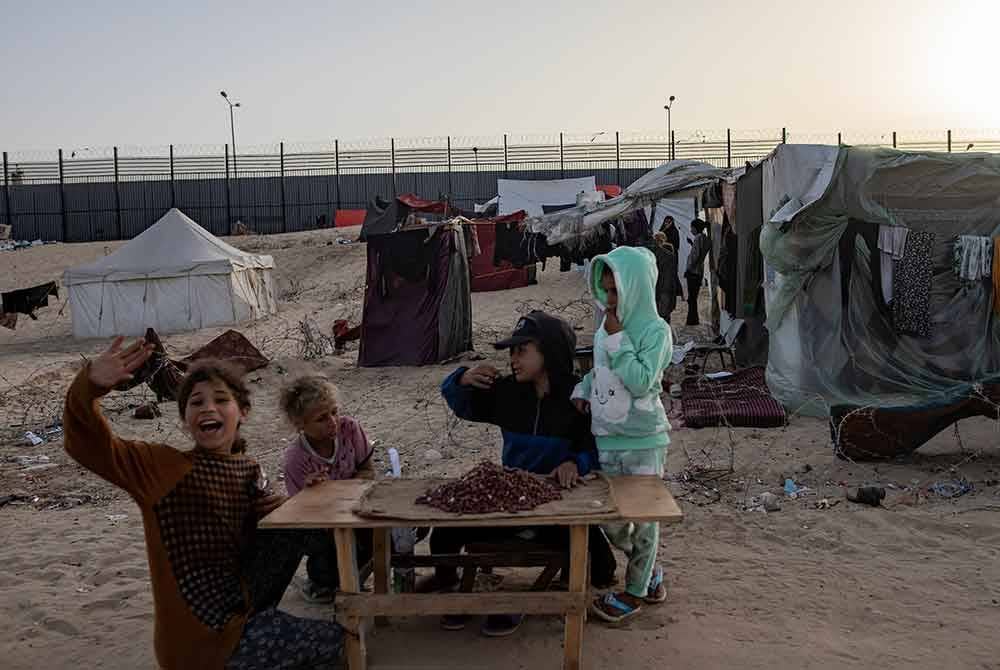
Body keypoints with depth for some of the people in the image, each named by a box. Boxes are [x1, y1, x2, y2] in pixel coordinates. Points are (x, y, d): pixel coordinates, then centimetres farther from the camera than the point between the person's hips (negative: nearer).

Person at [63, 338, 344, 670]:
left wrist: (280, 508, -3)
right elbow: (87, 445, -25)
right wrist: (91, 384, -42)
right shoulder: (163, 467, -14)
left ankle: (256, 616, 11)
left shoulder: (249, 470, 3)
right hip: (203, 640, -6)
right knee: (337, 638, -9)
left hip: (240, 608, 6)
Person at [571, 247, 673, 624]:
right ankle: (649, 570, 35)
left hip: (643, 441, -6)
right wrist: (582, 391, 4)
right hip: (607, 440, 6)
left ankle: (635, 592, 24)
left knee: (643, 517, 6)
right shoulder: (606, 328, 6)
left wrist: (618, 338, -21)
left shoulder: (655, 331, -12)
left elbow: (641, 382, -23)